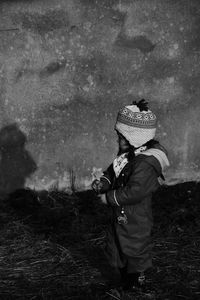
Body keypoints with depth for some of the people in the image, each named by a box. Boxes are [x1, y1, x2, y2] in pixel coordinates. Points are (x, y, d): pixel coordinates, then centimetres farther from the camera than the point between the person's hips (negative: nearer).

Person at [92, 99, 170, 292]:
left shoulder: (146, 164, -30)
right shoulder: (127, 154, 2)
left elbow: (134, 192, -32)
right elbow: (113, 172, 16)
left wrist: (109, 198, -23)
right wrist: (103, 183, -4)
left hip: (135, 221, -10)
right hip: (121, 217, 10)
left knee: (135, 254, 8)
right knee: (117, 251, 24)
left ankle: (135, 285, 25)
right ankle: (124, 283, 41)